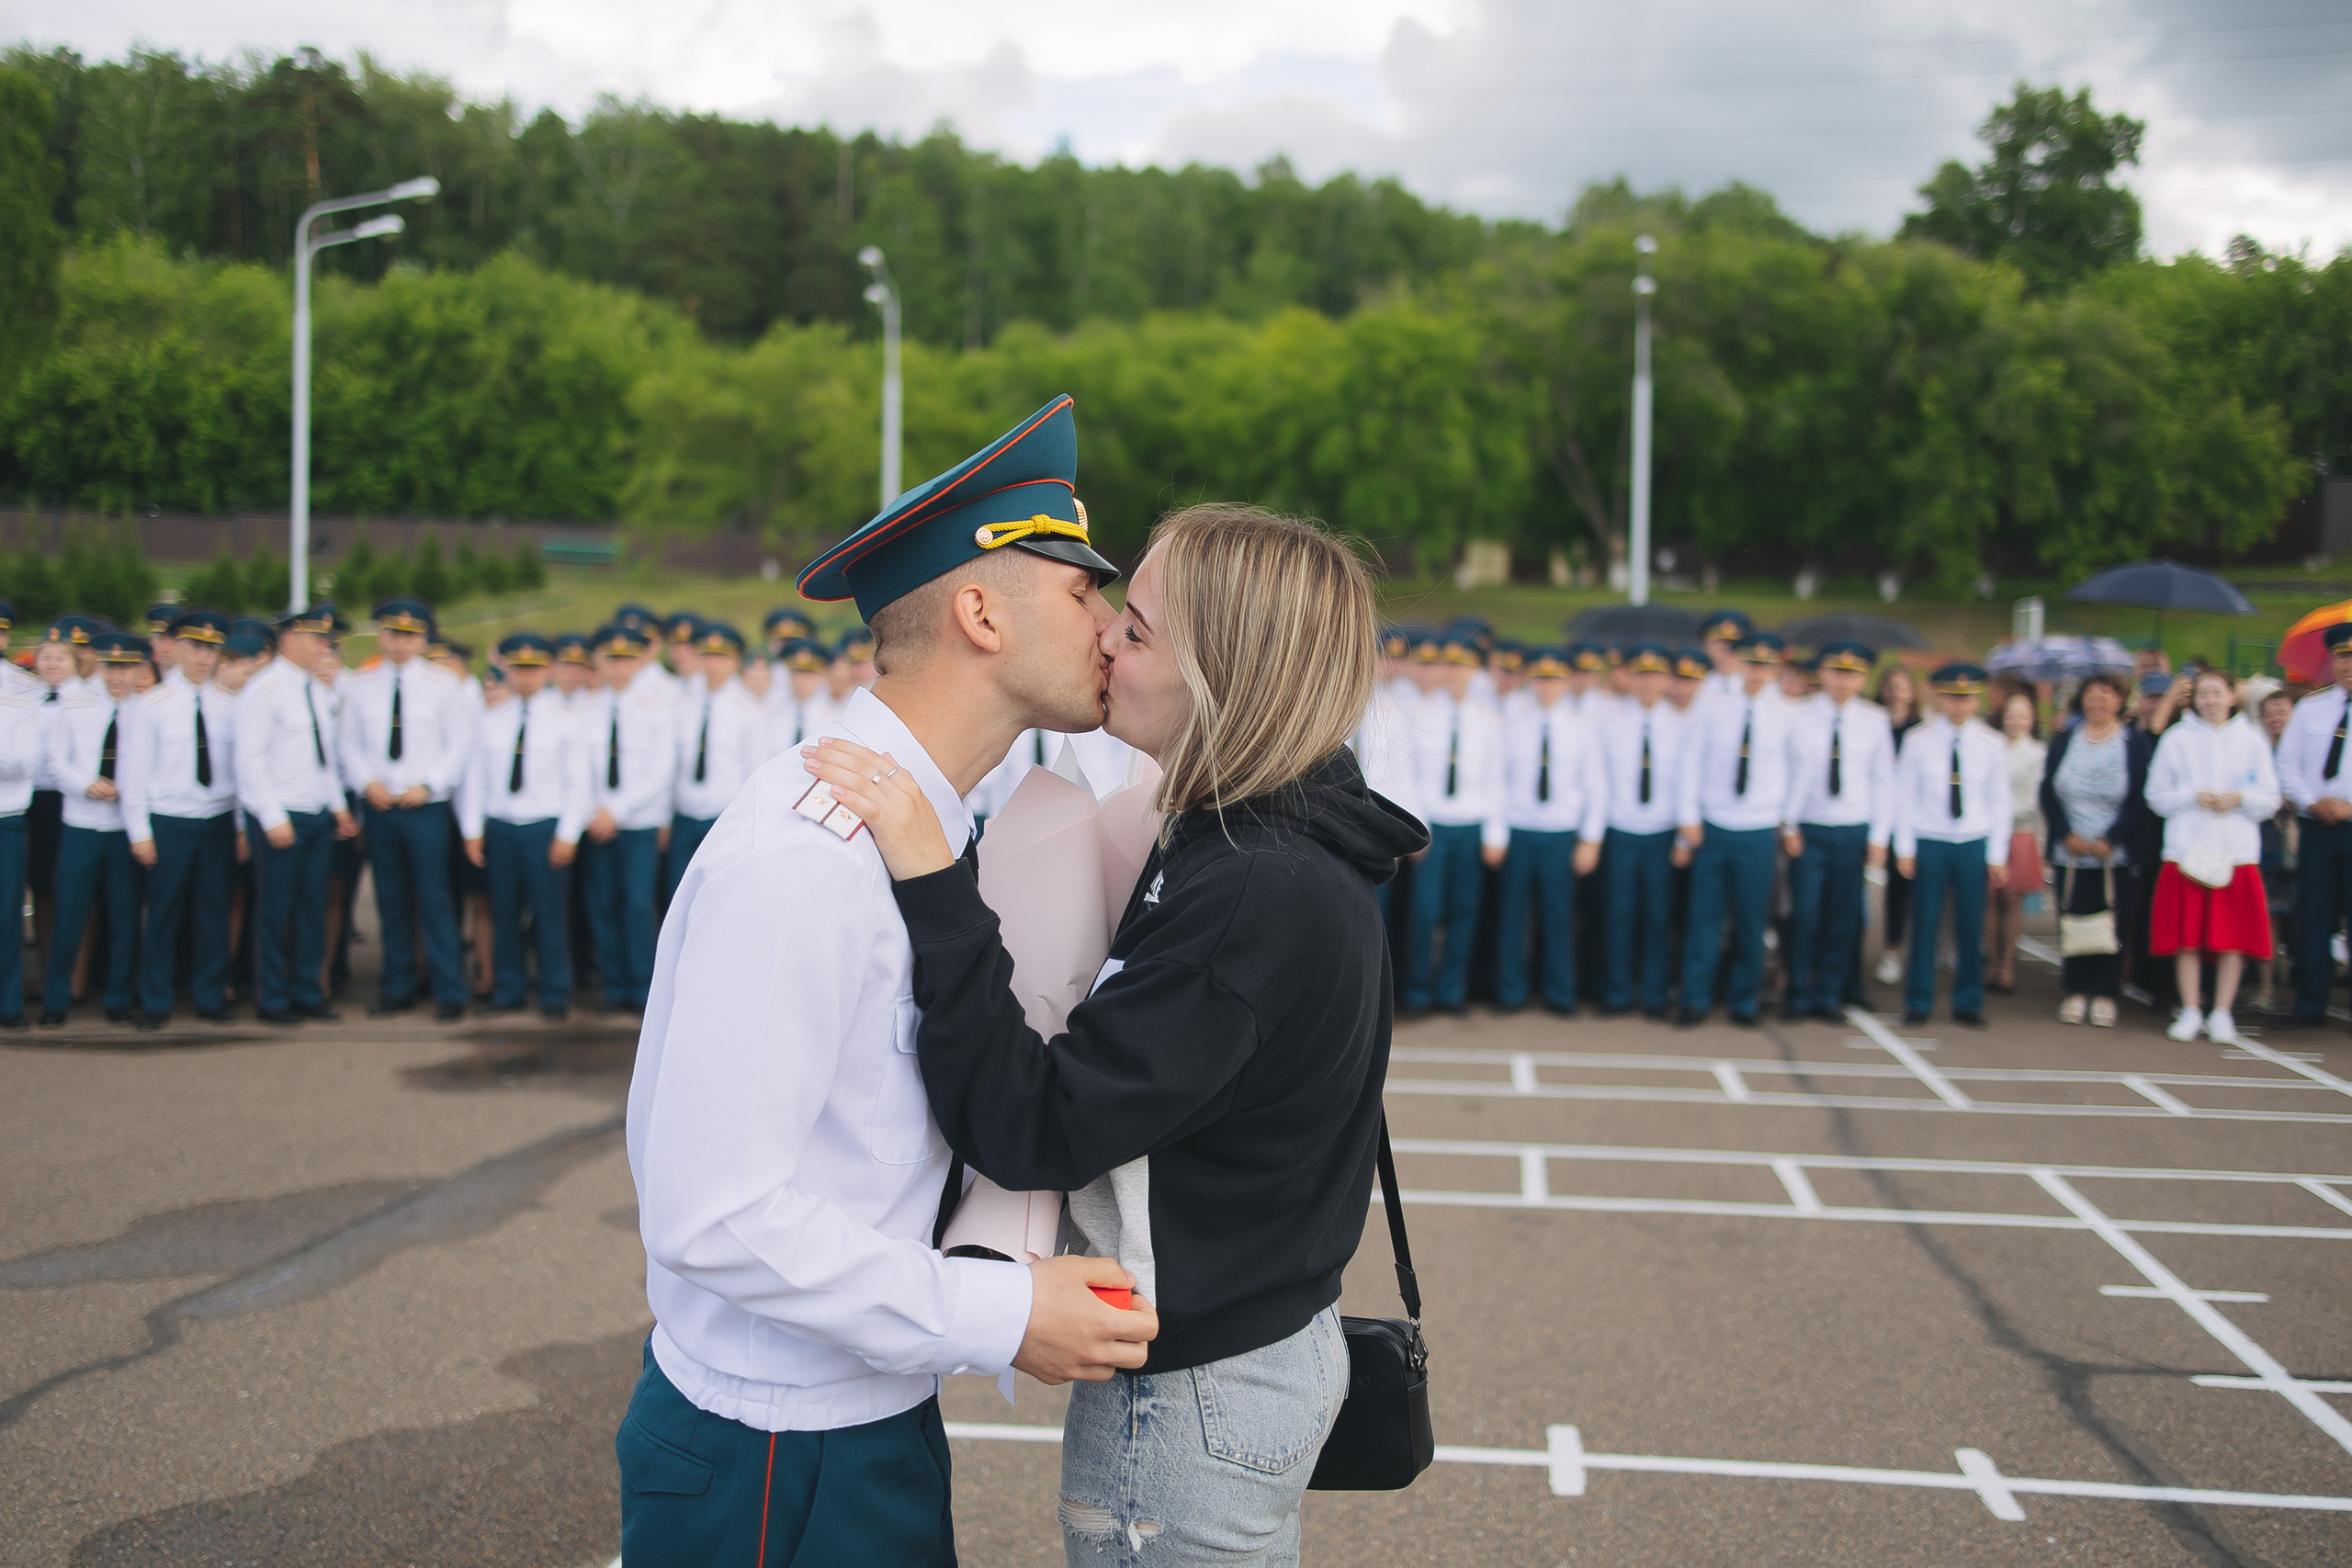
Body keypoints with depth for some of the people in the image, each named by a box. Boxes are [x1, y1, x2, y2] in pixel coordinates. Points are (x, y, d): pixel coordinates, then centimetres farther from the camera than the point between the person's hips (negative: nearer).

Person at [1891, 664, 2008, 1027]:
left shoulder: (1989, 745, 3)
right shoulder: (1918, 741, -1)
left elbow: (1999, 802, 7)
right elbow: (1904, 796, 2)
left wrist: (1997, 856, 3)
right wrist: (1904, 848, -2)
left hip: (1974, 844, 1)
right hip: (1929, 843, -1)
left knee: (1971, 927, 3)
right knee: (1925, 923, 0)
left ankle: (1968, 1004, 14)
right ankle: (1919, 1002, 10)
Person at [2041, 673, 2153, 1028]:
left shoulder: (2136, 742, 0)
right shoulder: (2064, 740, 6)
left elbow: (2140, 798, -5)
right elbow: (2048, 792, 4)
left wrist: (2110, 839, -13)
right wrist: (2066, 834, -9)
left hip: (2116, 853, -2)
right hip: (2070, 853, 2)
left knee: (2112, 924, 0)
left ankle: (2104, 995, 9)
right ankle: (2076, 992, 10)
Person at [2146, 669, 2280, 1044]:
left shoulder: (2251, 740, 7)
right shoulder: (2177, 738, 6)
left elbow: (2270, 799, 7)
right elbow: (2157, 795, 6)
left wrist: (2239, 798, -10)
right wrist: (2193, 797, -10)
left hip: (2237, 851, 0)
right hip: (2186, 849, 0)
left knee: (2233, 938, 0)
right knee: (2187, 937, 0)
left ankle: (2222, 1013, 8)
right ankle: (2190, 1011, 10)